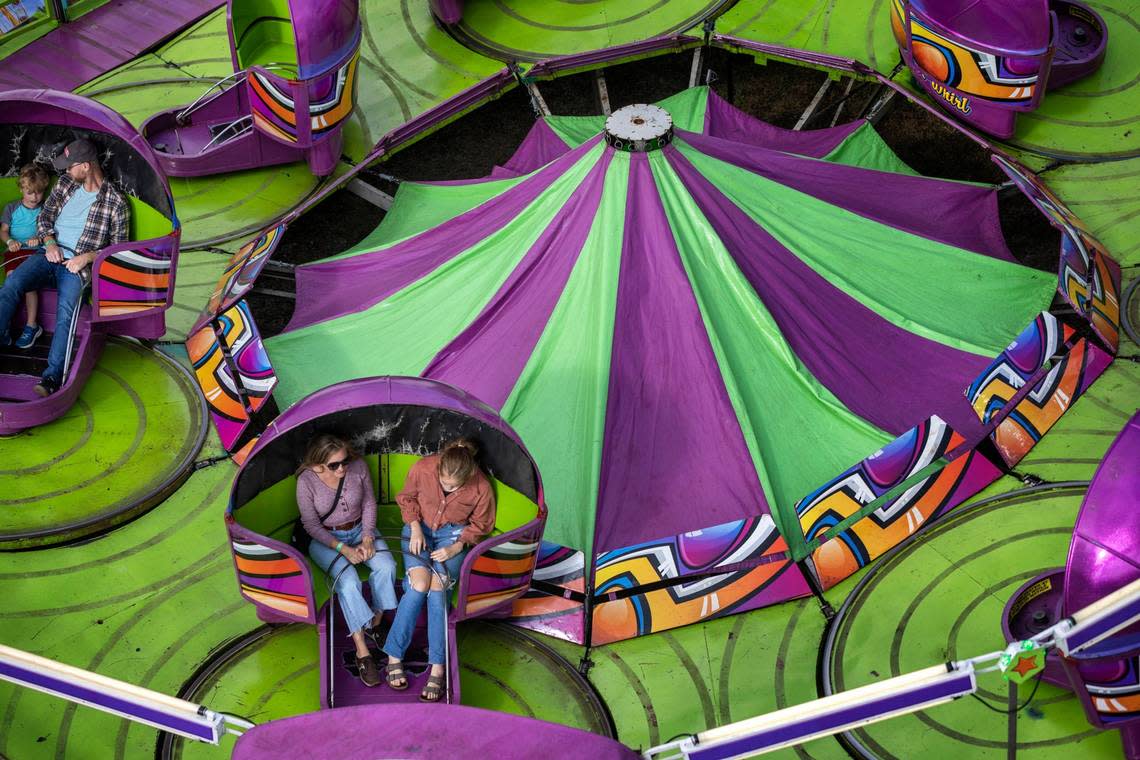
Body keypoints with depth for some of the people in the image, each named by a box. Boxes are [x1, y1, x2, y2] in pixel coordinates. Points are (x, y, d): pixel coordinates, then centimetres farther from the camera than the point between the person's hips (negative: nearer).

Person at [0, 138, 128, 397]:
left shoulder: (115, 202, -1)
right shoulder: (65, 183, 12)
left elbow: (118, 247, 1)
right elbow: (44, 218, 16)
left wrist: (88, 256, -14)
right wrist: (50, 242, -4)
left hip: (78, 266, -5)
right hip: (50, 256, 5)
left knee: (66, 308, -33)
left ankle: (53, 375, -42)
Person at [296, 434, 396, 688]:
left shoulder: (358, 467, -12)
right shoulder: (307, 481, -20)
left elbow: (369, 503, 1)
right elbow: (311, 525, -12)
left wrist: (367, 539, -10)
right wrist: (343, 549, -21)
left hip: (360, 530, 3)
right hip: (325, 539, -3)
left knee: (386, 566, -26)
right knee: (348, 581, -30)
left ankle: (378, 622, -9)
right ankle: (362, 652, -28)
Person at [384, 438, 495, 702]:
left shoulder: (480, 488, -22)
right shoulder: (422, 468, -21)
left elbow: (479, 525, -2)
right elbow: (407, 498, 1)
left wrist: (456, 547, -15)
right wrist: (415, 527, -12)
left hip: (453, 534, -1)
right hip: (419, 528, 1)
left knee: (436, 586, -25)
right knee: (420, 583, -24)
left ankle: (437, 669, -25)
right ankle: (394, 657, -14)